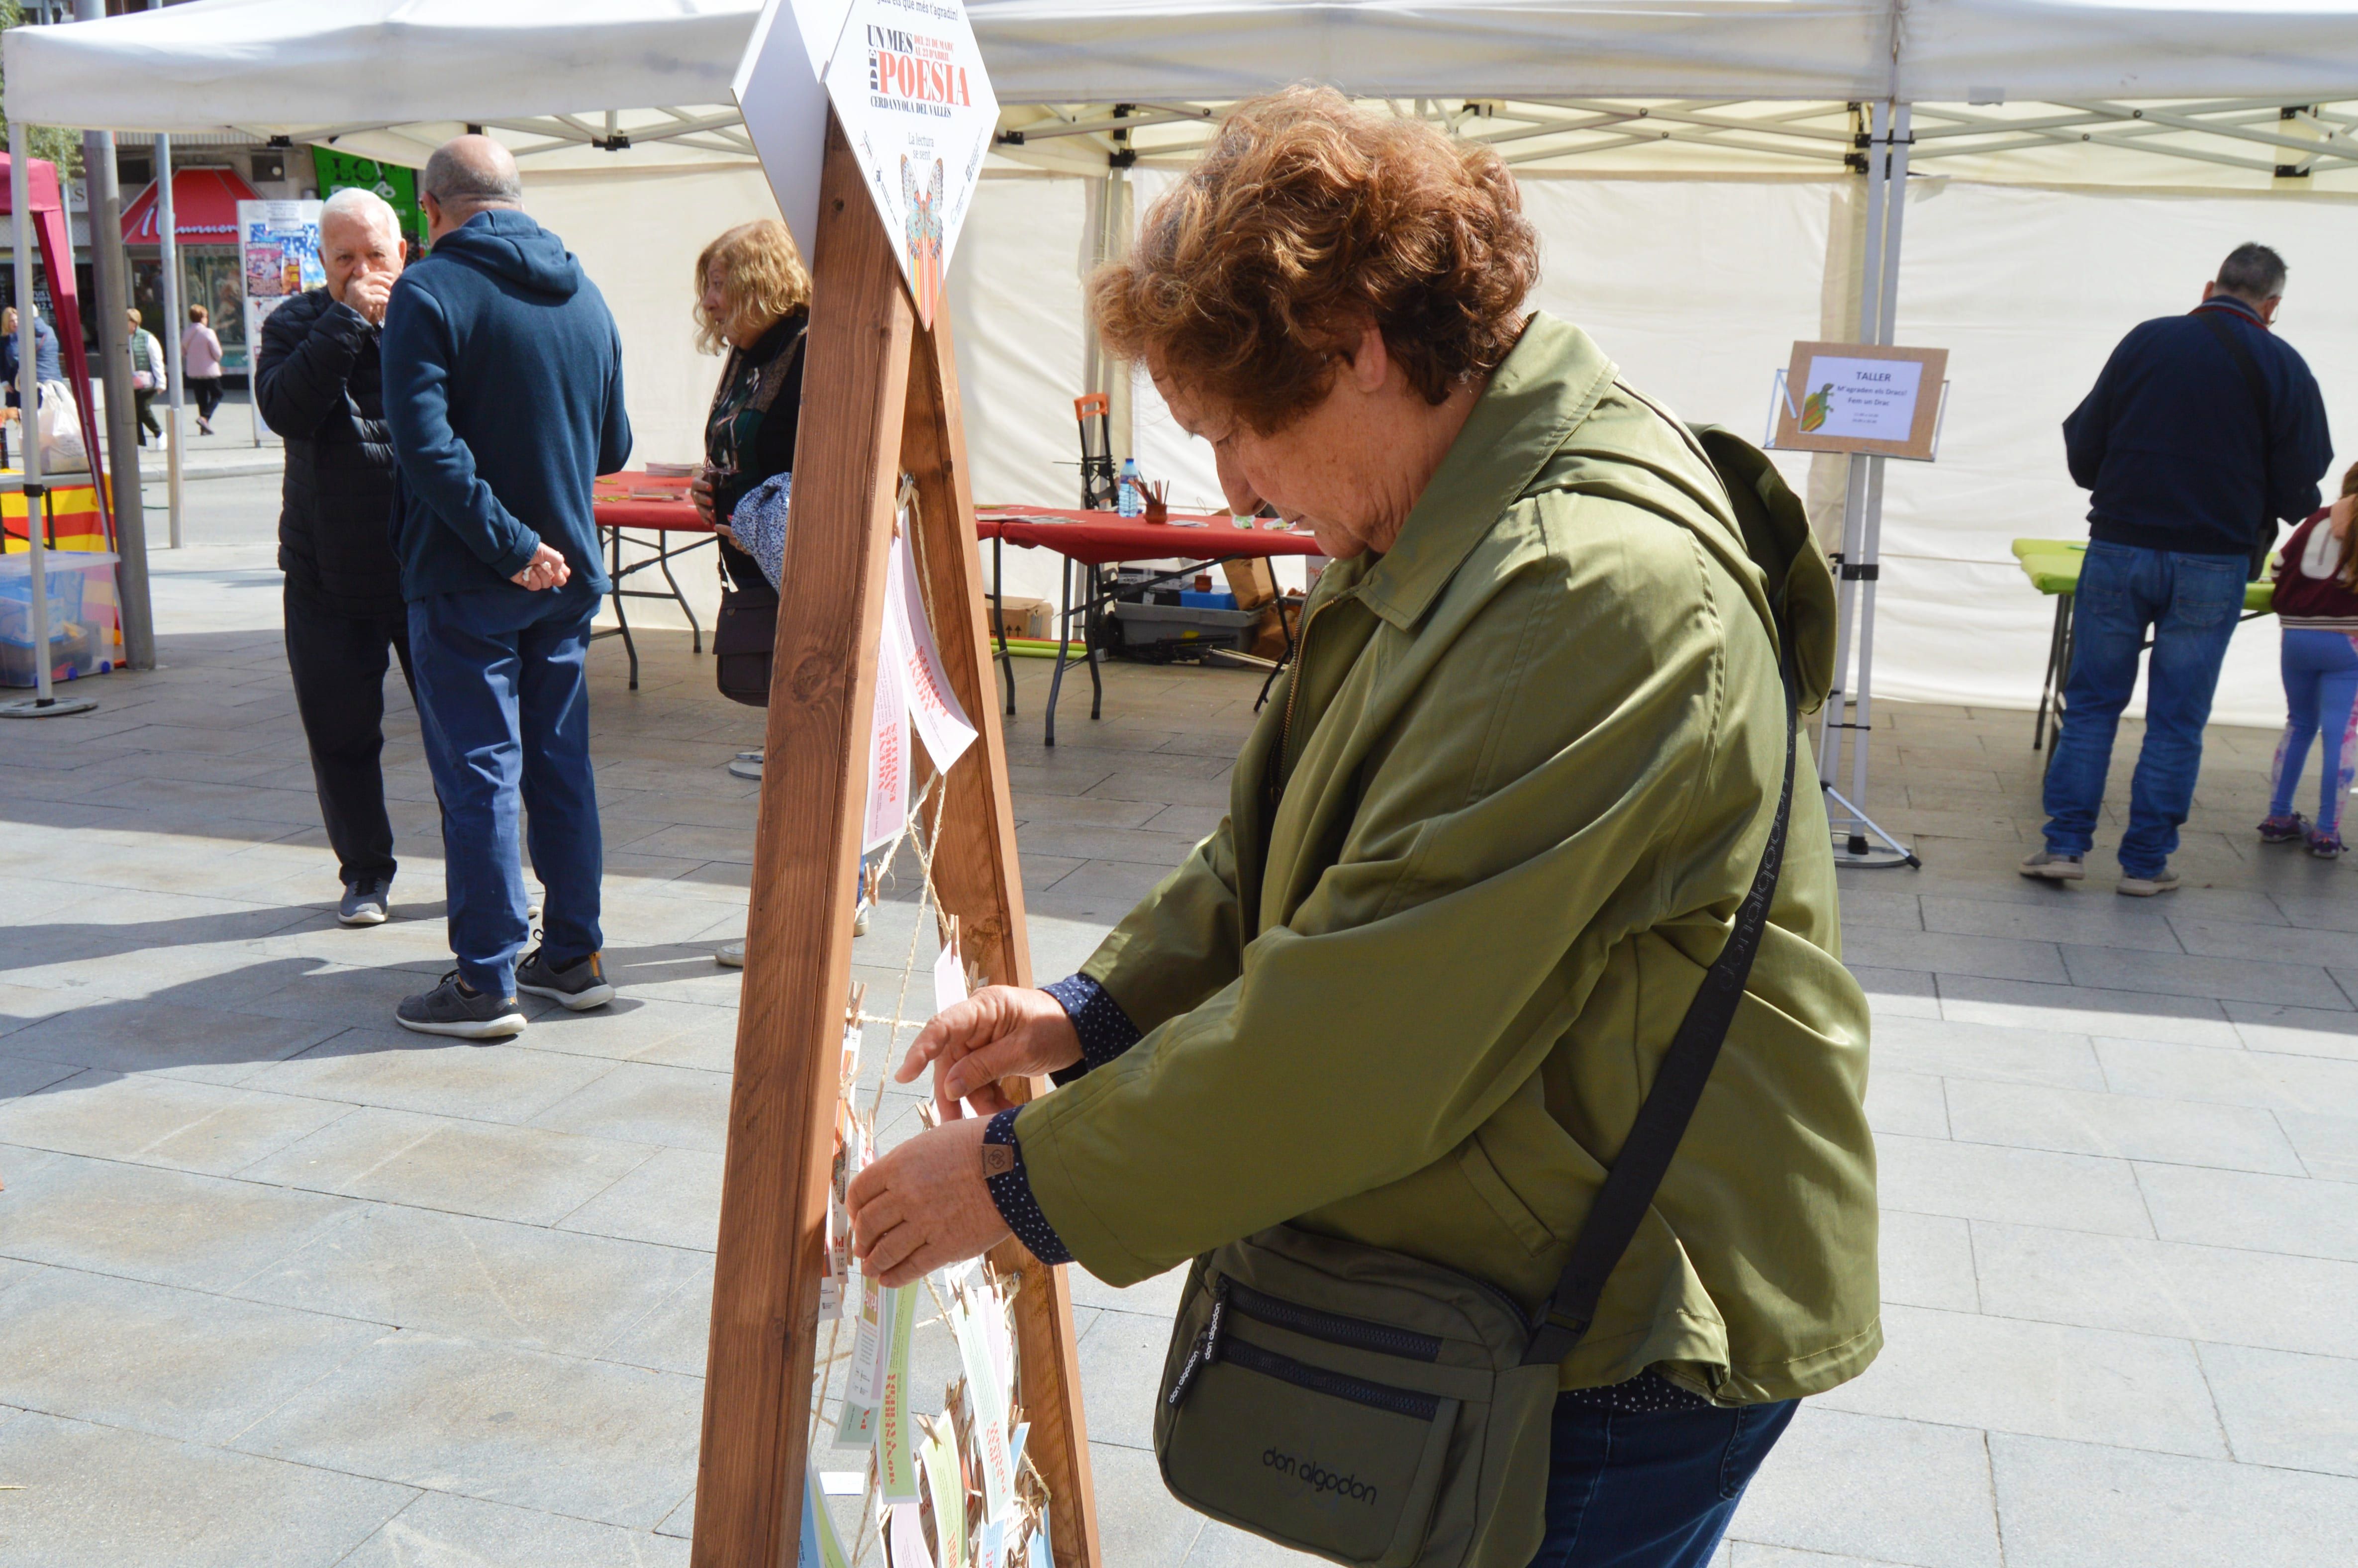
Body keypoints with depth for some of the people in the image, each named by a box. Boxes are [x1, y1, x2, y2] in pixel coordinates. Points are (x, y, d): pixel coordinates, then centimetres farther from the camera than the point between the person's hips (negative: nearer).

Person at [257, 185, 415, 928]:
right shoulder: (296, 326, 4)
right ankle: (365, 872, 24)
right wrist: (348, 322, -19)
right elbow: (285, 409, -18)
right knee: (341, 735, 7)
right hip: (327, 579, 1)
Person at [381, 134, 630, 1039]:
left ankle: (486, 983, 6)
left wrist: (510, 545, -19)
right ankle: (573, 957, 20)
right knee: (562, 762, 13)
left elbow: (425, 443, -22)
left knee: (477, 775, 0)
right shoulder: (584, 294, 8)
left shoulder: (429, 291, -10)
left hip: (467, 583, -6)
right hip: (569, 574, 6)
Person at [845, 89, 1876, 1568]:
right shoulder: (1438, 539, 5)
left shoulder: (1595, 589, -28)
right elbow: (1282, 841, 13)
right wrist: (1100, 1010, -1)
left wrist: (1026, 1177, -18)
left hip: (1641, 1327, -9)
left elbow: (1365, 1023, -28)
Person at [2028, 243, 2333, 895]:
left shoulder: (2146, 341, 0)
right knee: (2177, 720, 7)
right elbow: (2298, 493, -1)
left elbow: (2082, 451, 3)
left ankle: (2065, 844, 7)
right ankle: (2145, 861, 10)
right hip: (2214, 564, 0)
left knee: (2091, 703, 9)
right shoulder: (2284, 368, -2)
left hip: (2120, 546, 1)